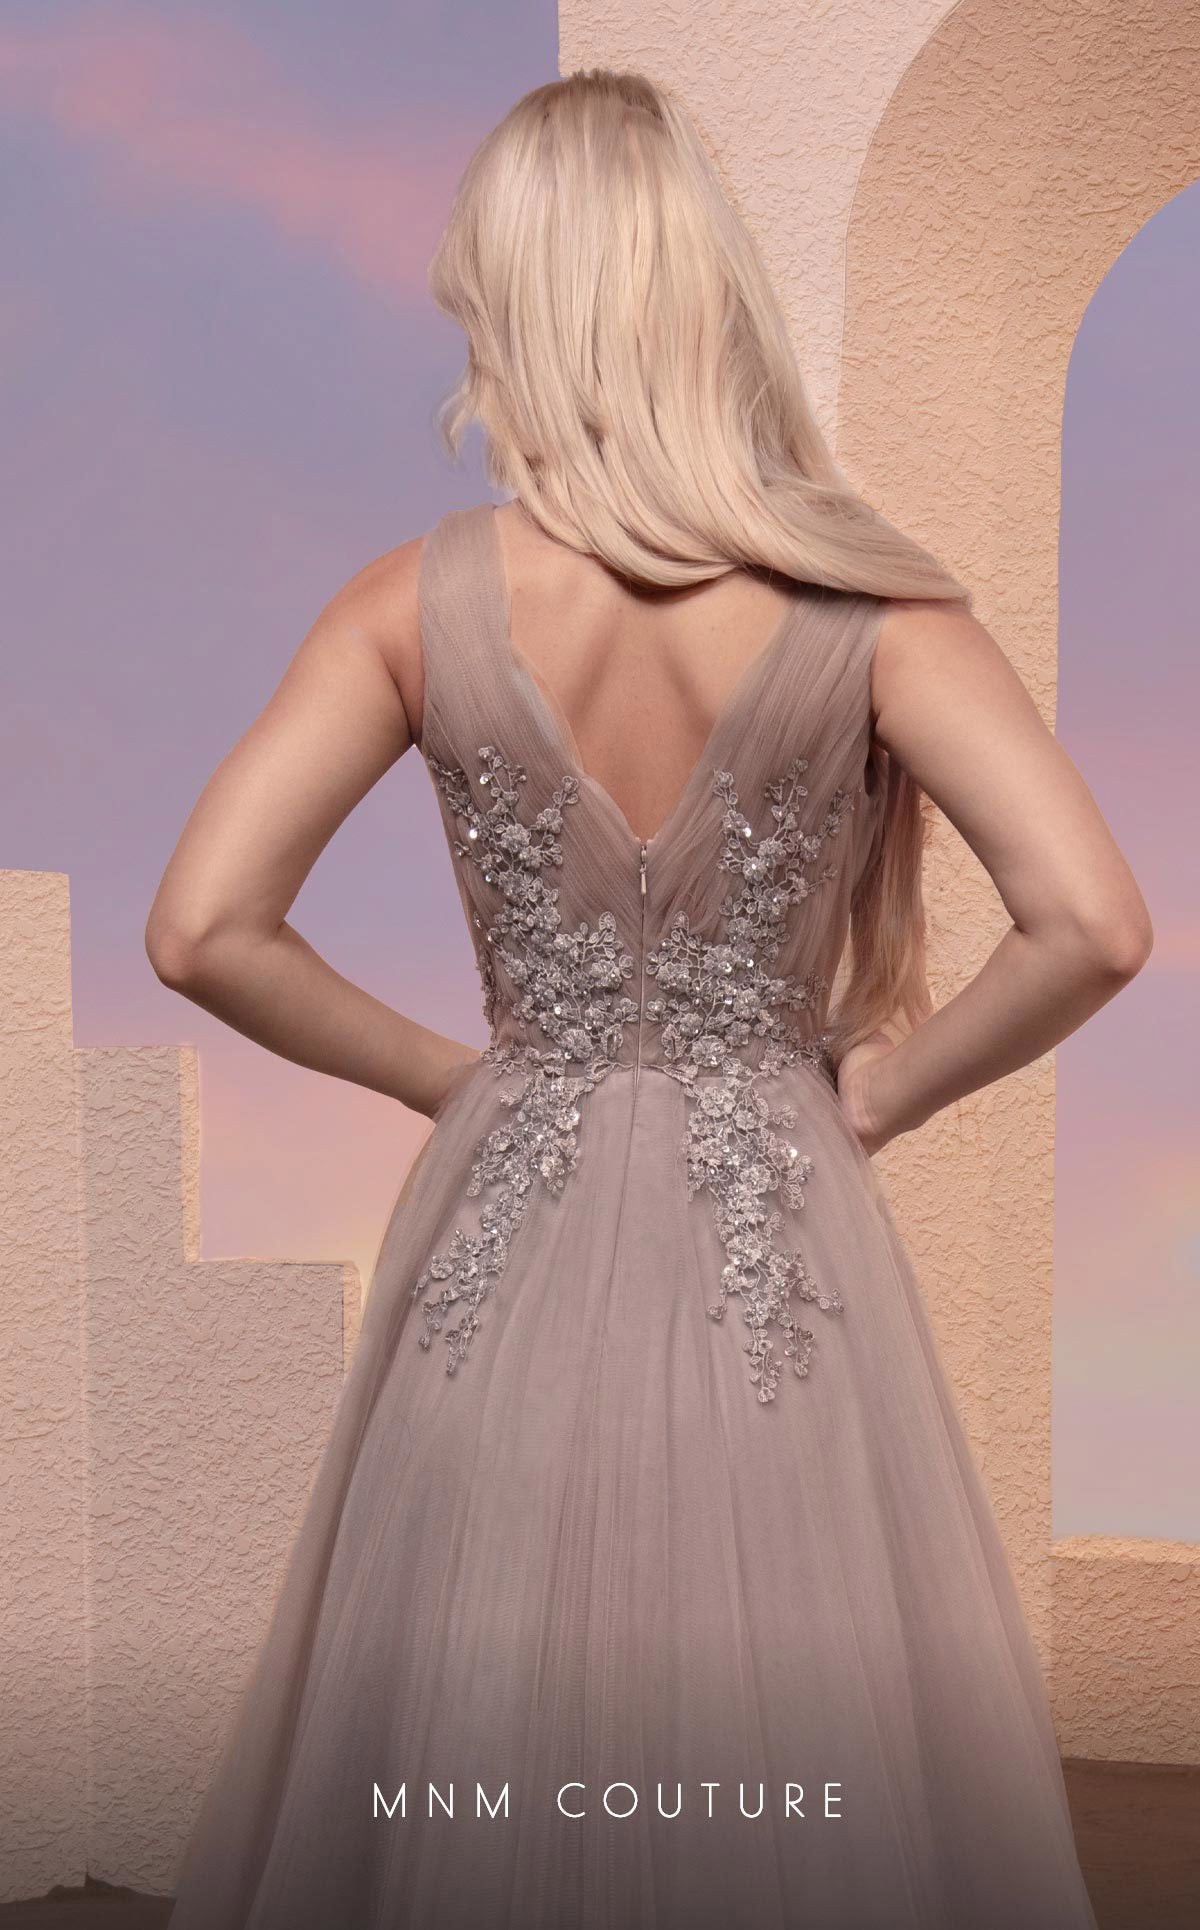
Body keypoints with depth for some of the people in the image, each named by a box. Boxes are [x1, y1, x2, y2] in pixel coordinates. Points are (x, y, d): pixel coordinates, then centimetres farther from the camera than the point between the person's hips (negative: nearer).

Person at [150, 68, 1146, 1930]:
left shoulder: (418, 604, -7)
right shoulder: (863, 606, -10)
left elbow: (202, 931, -10)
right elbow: (1093, 926, -18)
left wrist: (445, 1074, 4)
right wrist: (876, 1091, -2)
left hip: (513, 1237, 1)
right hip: (774, 1254, -1)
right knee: (804, 1775, 13)